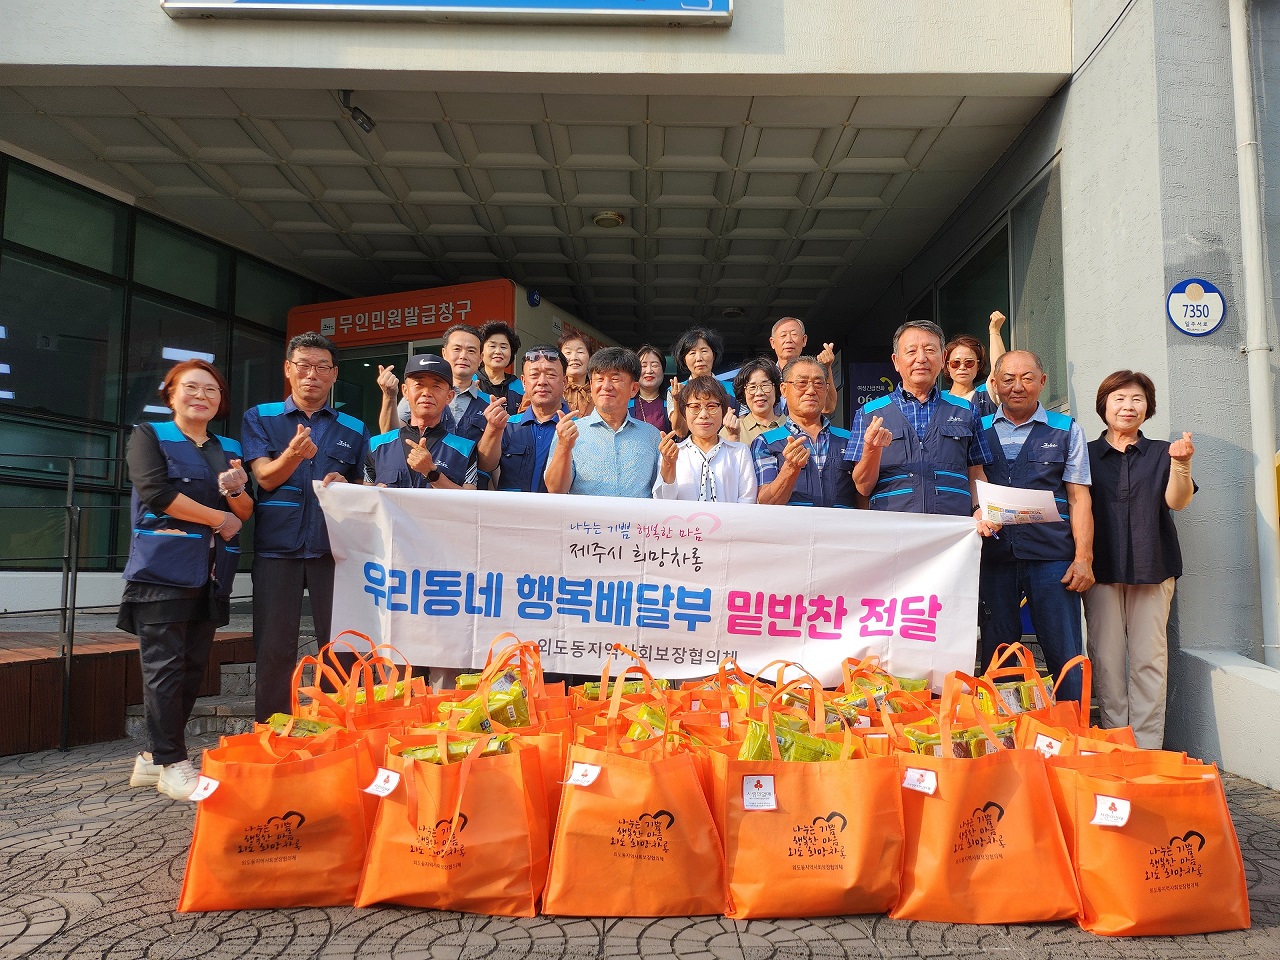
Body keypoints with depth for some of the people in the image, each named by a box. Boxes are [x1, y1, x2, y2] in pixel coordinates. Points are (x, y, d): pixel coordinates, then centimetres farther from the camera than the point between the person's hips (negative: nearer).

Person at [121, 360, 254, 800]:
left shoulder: (229, 449, 18)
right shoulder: (149, 436, 4)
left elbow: (246, 512, 15)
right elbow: (156, 492, -12)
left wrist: (237, 491, -8)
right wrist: (219, 519, -7)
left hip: (210, 572, 6)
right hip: (163, 567, -5)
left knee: (193, 666, 6)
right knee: (165, 665, -7)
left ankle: (153, 757, 17)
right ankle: (170, 763, 1)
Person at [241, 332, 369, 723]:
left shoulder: (354, 430, 12)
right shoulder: (260, 418, 9)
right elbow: (266, 478, -3)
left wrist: (345, 486, -8)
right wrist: (293, 454, -24)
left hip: (334, 549, 1)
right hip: (277, 548, -1)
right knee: (274, 650, 4)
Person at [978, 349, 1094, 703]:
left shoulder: (1066, 429, 10)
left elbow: (1079, 498, 5)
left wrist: (1083, 557, -4)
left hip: (1051, 556, -1)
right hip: (994, 555, 1)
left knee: (1066, 655, -3)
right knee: (995, 656, 7)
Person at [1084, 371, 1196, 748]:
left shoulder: (1161, 452, 10)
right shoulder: (1086, 453, 9)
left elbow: (1177, 502, -3)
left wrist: (1180, 463, -21)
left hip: (1152, 566, 0)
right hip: (1102, 568, 0)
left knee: (1150, 658, -1)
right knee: (1106, 657, -1)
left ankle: (1147, 747, 4)